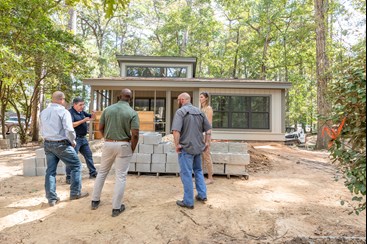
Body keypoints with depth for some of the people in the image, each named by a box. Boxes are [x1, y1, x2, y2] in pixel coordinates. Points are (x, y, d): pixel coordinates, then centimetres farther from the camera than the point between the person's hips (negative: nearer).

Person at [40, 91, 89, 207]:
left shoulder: (43, 113, 9)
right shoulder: (63, 112, -13)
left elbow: (42, 131, 12)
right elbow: (69, 130, -20)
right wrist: (73, 142, -5)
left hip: (48, 144, 7)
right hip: (62, 144, -7)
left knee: (50, 170, 12)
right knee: (76, 166, 8)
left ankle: (51, 198, 16)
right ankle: (75, 193, 13)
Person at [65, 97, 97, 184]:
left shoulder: (82, 111, 10)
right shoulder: (70, 112, -14)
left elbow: (91, 117, 19)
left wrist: (93, 114, -5)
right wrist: (83, 120, -27)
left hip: (83, 138, 9)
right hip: (75, 139, -9)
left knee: (89, 155, 15)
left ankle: (93, 173, 27)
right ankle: (69, 178, 5)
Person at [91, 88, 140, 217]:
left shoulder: (108, 109, 1)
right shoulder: (132, 112, -9)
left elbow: (101, 128, 7)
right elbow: (135, 134, -16)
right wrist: (132, 149, -2)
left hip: (108, 144, 4)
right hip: (123, 145, -3)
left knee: (102, 172, 21)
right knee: (120, 176, 4)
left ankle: (95, 201, 32)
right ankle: (116, 207, 12)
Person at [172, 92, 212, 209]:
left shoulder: (180, 111, -12)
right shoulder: (199, 111, 8)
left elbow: (176, 130, -25)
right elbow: (208, 129, 9)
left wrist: (177, 145, -15)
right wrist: (207, 142, 14)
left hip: (186, 148, -6)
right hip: (198, 147, 7)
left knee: (186, 174, 3)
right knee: (198, 170, 23)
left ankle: (188, 202, 12)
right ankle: (202, 195, 28)